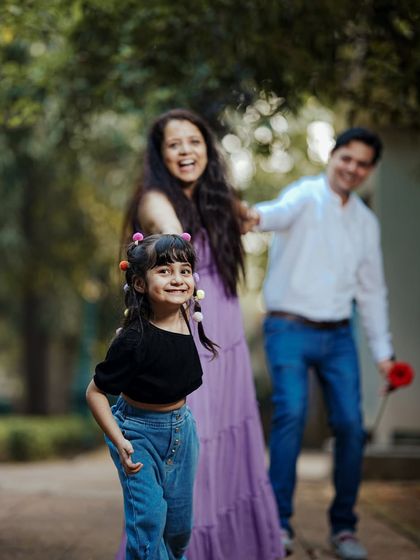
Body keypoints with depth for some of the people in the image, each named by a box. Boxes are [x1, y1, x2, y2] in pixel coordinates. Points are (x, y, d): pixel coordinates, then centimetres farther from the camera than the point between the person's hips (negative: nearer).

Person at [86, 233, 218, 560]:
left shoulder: (187, 322, -10)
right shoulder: (135, 340, -27)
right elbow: (95, 392, -19)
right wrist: (119, 442, -25)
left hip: (181, 425, 6)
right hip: (139, 432, -6)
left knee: (180, 519, 14)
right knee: (149, 516, -11)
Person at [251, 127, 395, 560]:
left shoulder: (366, 222, 14)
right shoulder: (306, 196, -4)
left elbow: (372, 290, 20)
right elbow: (284, 210, -29)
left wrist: (383, 352, 15)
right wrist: (258, 216, -54)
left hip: (337, 335, 5)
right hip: (289, 329, -5)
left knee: (350, 425, -3)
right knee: (291, 414, -20)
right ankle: (279, 523, -15)